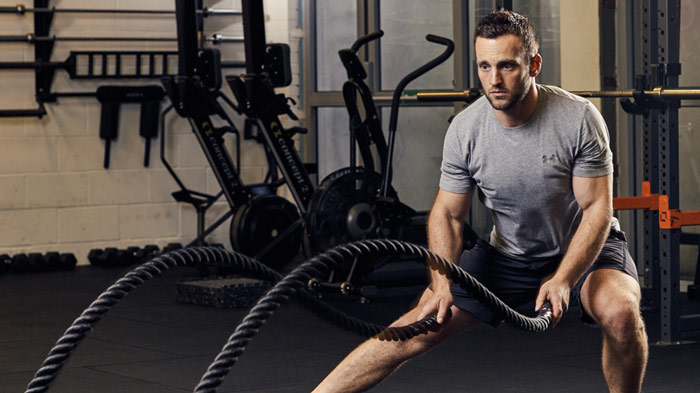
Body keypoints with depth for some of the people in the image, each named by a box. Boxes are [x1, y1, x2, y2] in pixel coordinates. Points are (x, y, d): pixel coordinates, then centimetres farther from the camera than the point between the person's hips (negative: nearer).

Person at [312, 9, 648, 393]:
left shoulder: (578, 119, -21)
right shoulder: (465, 130, -14)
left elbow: (597, 209, -18)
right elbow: (447, 213, -5)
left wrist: (563, 280, -30)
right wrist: (442, 285, -20)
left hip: (583, 247, -2)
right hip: (507, 255, 2)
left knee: (620, 311, -33)